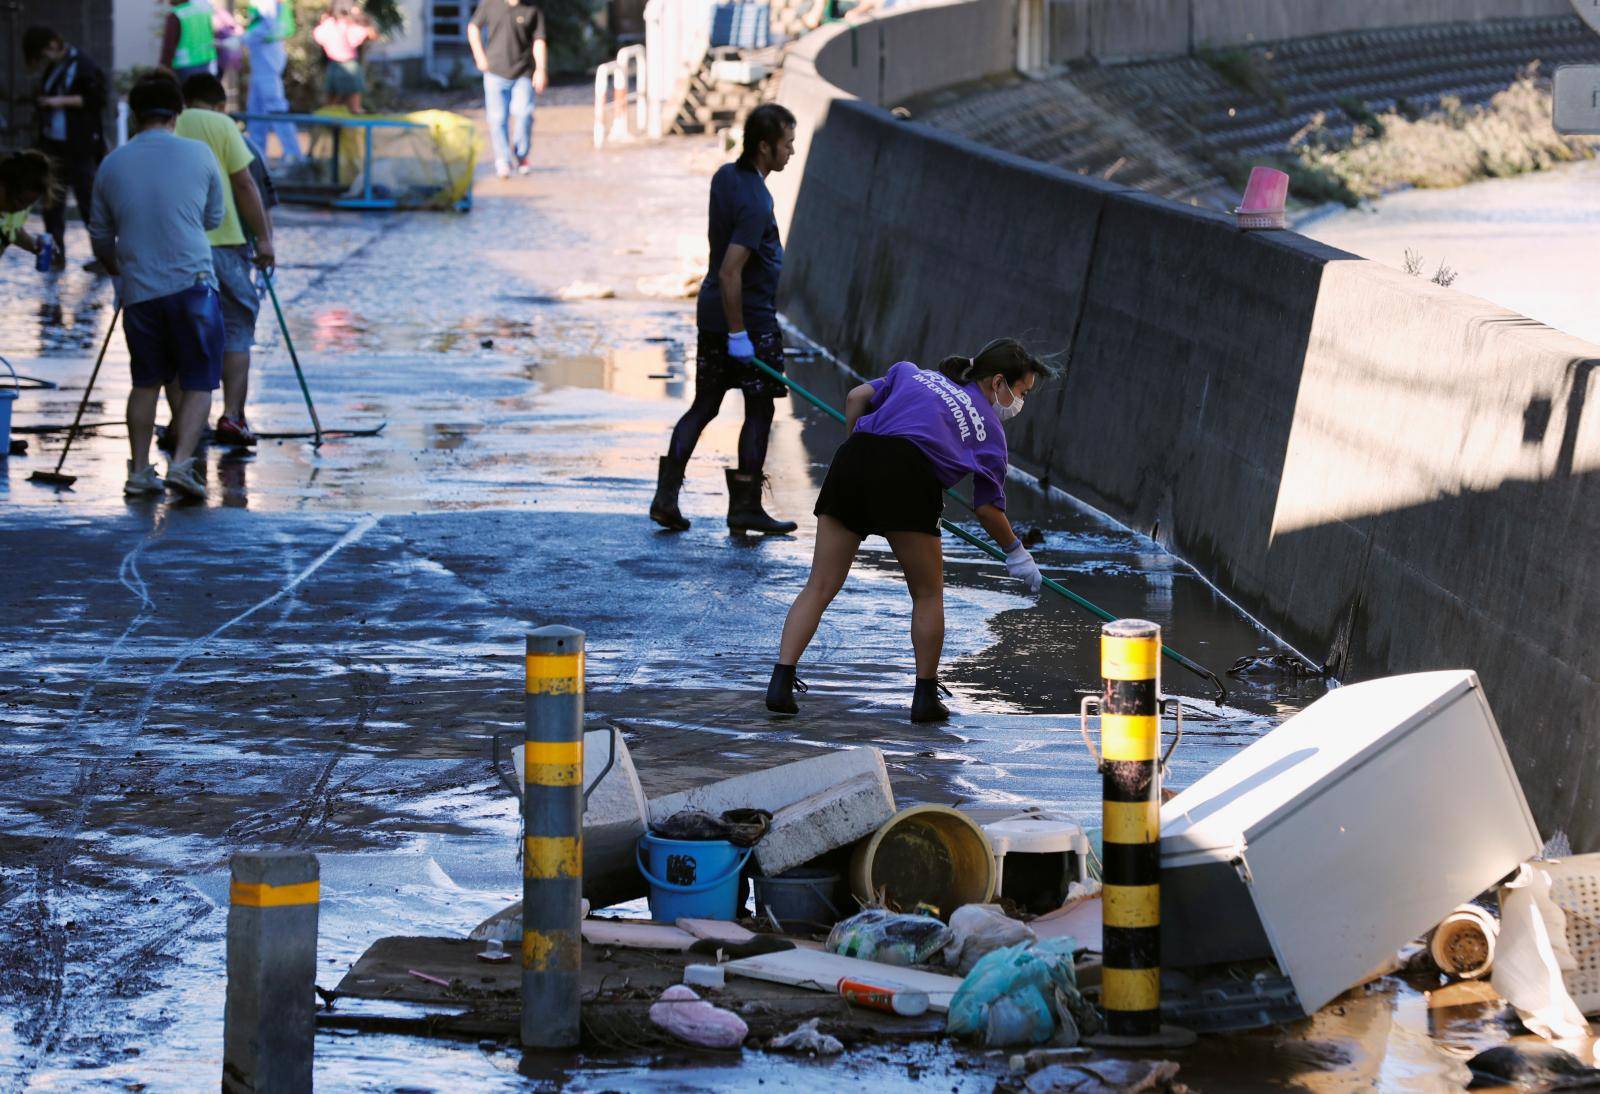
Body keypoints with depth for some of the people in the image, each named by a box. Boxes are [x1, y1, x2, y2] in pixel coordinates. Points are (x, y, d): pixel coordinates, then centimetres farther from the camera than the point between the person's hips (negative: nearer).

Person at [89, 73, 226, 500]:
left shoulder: (112, 165, 6)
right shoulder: (199, 155, -1)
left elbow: (100, 237, 16)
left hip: (140, 291, 3)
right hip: (193, 284, -3)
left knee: (145, 381, 17)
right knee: (199, 383, 4)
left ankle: (139, 471, 14)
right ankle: (182, 463, -13)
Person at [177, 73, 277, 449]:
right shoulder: (221, 125, 1)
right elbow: (245, 185, -4)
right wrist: (263, 238, -1)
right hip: (221, 239, -3)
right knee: (236, 328, 7)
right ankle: (232, 415, -5)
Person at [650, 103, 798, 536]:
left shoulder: (725, 176, 5)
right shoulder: (755, 203, -23)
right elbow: (730, 272, -27)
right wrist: (738, 333, -23)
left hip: (711, 313, 9)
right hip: (752, 318, -9)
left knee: (704, 405, 12)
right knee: (759, 411, 4)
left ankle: (666, 496, 6)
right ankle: (745, 507, 8)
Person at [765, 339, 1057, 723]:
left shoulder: (913, 373, 30)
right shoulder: (989, 429, 22)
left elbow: (857, 398, 21)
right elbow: (988, 508, 22)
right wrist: (1017, 553, 37)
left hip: (853, 458, 4)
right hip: (907, 474, -4)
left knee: (820, 587, 7)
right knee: (928, 594, 14)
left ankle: (781, 681, -2)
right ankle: (926, 697, 16)